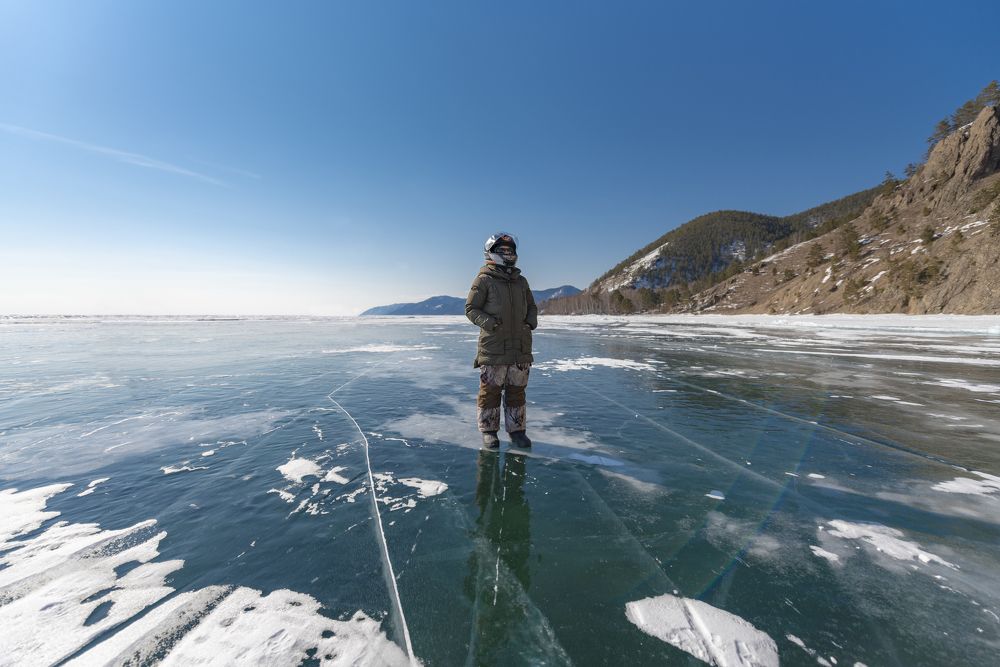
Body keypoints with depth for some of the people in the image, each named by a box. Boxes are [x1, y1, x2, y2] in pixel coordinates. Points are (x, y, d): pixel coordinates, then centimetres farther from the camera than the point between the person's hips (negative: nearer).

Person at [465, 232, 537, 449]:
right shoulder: (484, 280, -3)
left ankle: (517, 430, 24)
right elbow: (471, 309, -5)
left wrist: (531, 322, 3)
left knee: (516, 391, 12)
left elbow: (532, 306, 23)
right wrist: (489, 323, -19)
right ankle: (489, 431, 19)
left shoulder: (521, 281, 14)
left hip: (520, 348, 5)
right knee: (490, 391, 4)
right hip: (493, 348, -5)